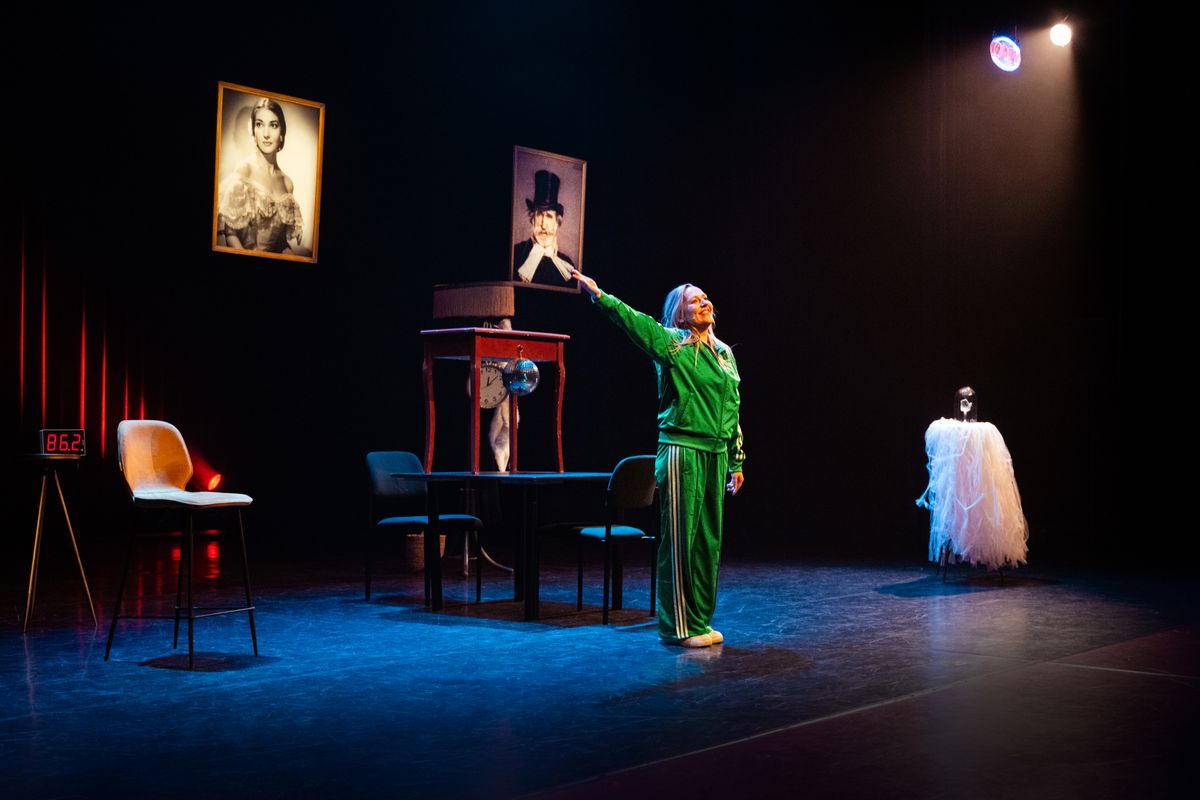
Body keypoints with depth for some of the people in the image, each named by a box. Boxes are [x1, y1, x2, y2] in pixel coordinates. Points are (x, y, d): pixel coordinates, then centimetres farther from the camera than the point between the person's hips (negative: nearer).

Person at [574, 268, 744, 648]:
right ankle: (678, 626, 3)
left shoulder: (724, 353, 16)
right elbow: (634, 320, -19)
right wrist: (600, 296, -33)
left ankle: (700, 620, 19)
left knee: (709, 540, 10)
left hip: (716, 455, 7)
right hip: (682, 452, -7)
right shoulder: (672, 346, -3)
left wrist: (736, 462, 18)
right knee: (681, 539, -4)